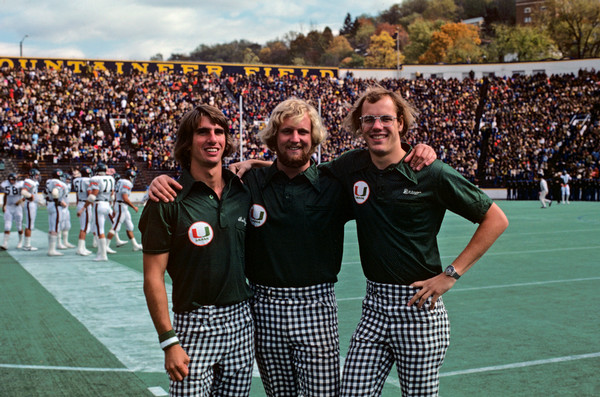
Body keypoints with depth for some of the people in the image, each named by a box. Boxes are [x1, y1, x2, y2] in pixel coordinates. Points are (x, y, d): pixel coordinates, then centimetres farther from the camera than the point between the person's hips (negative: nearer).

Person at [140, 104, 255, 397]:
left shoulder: (243, 192, 5)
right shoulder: (169, 201, -9)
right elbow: (153, 277, -9)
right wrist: (168, 341, -13)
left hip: (242, 321, 4)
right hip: (194, 325, -4)